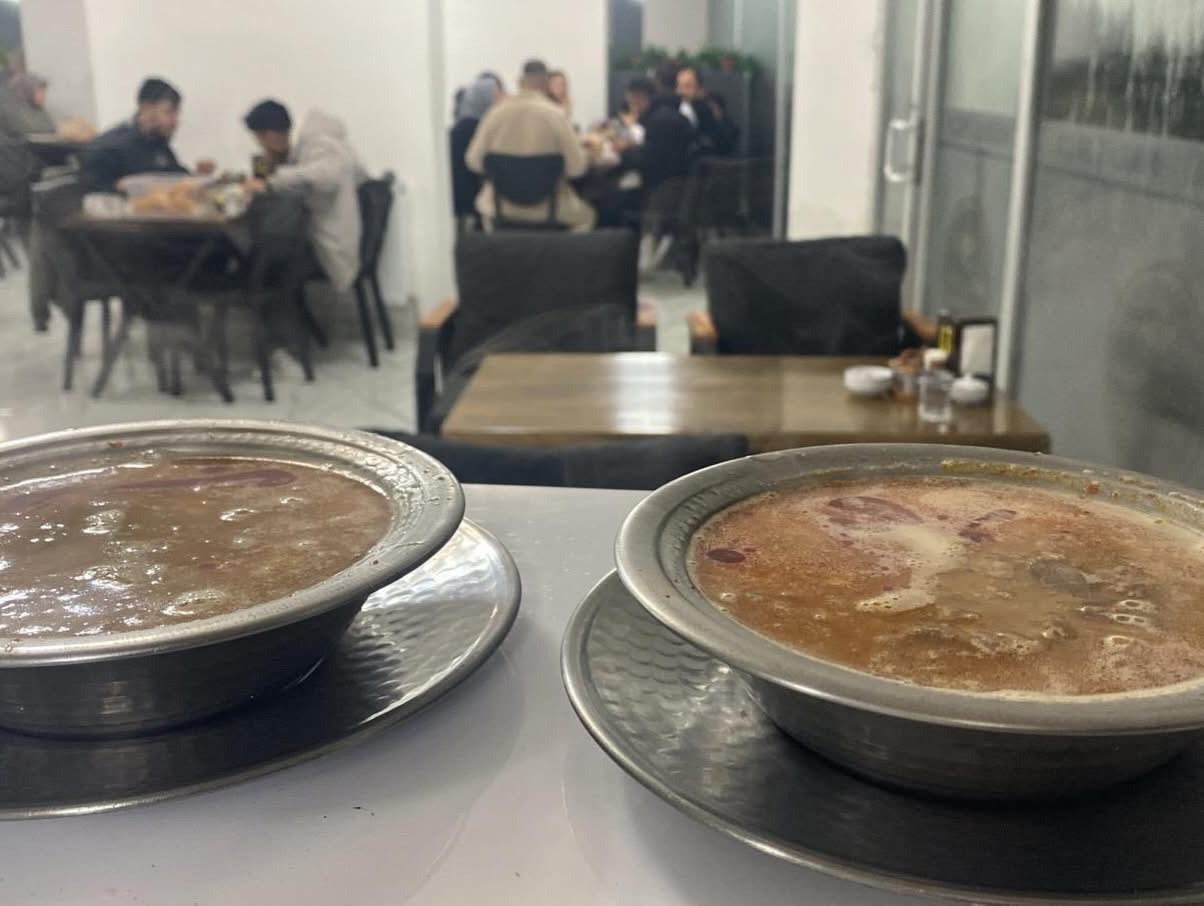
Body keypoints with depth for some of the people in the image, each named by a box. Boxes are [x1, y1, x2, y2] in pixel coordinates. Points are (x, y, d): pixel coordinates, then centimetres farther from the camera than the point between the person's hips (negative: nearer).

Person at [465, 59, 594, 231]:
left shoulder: (496, 112, -8)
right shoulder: (554, 114, -14)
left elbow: (473, 161, -2)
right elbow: (576, 167, -13)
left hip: (501, 206, 2)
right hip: (547, 209, -2)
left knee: (485, 204, 38)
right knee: (585, 215, 28)